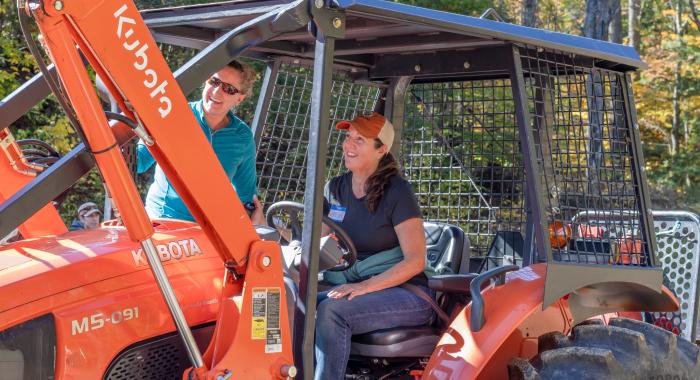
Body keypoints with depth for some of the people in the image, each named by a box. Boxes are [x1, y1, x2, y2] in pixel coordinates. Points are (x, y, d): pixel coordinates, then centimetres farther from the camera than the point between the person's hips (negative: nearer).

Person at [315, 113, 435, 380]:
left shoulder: (397, 192, -10)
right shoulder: (335, 189, 9)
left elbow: (414, 261, -15)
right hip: (353, 287, 6)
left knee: (331, 310, -30)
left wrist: (365, 286, -25)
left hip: (406, 295, -6)